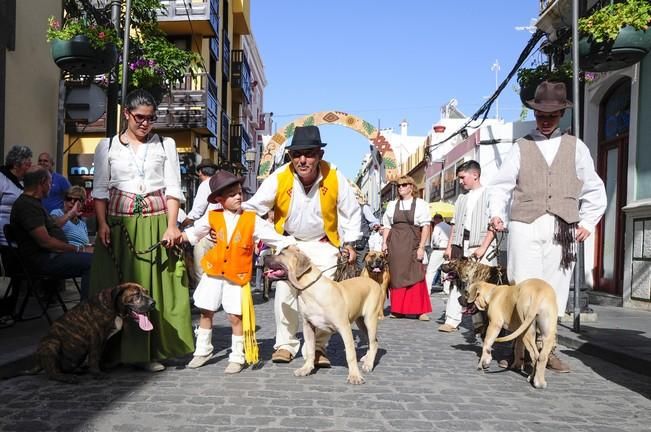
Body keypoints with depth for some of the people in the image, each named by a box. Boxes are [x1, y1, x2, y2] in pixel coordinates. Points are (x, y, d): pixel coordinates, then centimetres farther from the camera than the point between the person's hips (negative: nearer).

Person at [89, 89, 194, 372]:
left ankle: (148, 351, 6)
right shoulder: (107, 146, 9)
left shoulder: (166, 145, 8)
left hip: (155, 222, 0)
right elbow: (100, 190, 7)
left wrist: (172, 225, -8)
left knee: (153, 285, -1)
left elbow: (173, 188, 3)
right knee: (118, 285, 0)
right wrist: (102, 224, -6)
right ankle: (115, 349, 11)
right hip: (119, 221, 0)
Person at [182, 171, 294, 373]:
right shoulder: (212, 217, -2)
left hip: (237, 277, -3)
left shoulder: (252, 220, -8)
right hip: (213, 273, 3)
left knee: (235, 316, -3)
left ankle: (237, 357, 12)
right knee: (206, 312, 13)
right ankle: (203, 351, 31)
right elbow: (193, 233, 13)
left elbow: (274, 237, -8)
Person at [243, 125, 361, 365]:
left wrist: (350, 243, -4)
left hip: (323, 244, 0)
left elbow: (351, 212, -3)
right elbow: (253, 206, -19)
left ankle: (318, 348, 12)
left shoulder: (334, 178, -17)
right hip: (289, 243, 0)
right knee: (284, 292, -7)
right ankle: (285, 345, 10)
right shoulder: (279, 178, -19)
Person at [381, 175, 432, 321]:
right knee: (396, 276, 5)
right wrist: (384, 243, 4)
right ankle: (397, 309, 13)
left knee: (416, 277, -7)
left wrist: (421, 247, -9)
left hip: (412, 245, -3)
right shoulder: (392, 205, 14)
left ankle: (421, 310, -1)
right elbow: (387, 226, 16)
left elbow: (425, 227, -2)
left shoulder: (420, 204, 3)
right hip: (395, 245, 3)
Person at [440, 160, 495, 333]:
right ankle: (452, 320, 6)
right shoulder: (461, 198, 19)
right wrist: (449, 246, 13)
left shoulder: (488, 195, -1)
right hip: (460, 247, 6)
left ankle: (481, 322, 3)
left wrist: (483, 247, -14)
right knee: (456, 282, 3)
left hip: (480, 247, -5)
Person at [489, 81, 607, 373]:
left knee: (555, 290, 3)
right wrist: (497, 213, -7)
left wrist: (588, 222, 5)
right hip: (524, 226, -1)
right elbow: (501, 185, 9)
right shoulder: (521, 147, 12)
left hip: (562, 229, 1)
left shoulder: (576, 147, 15)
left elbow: (594, 190, 16)